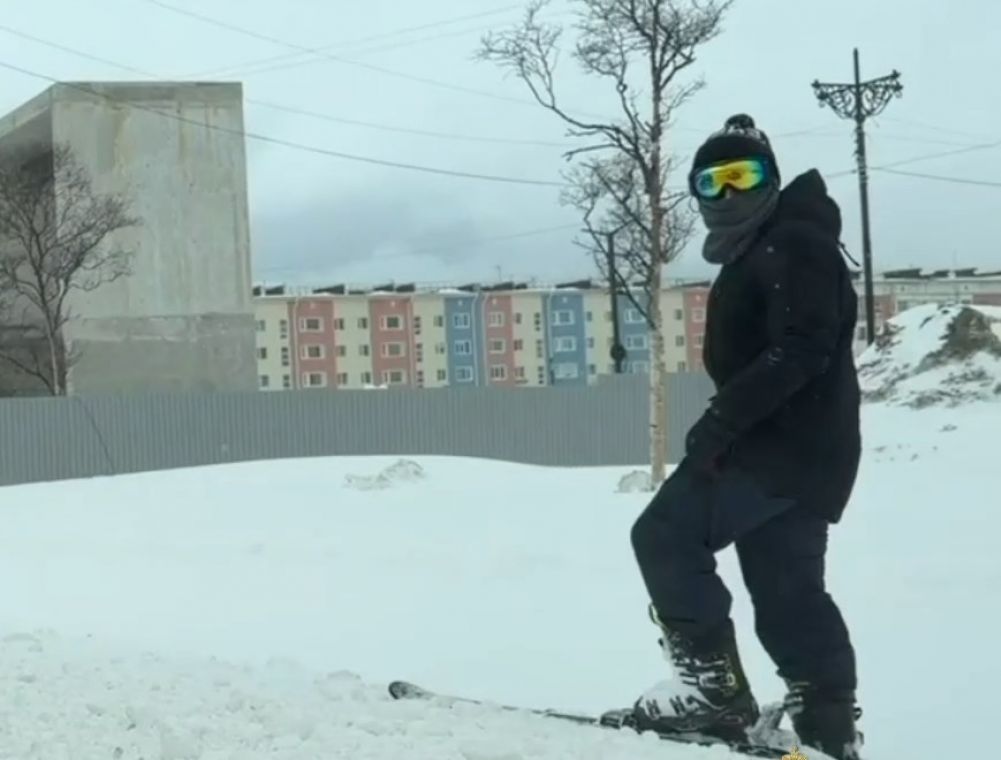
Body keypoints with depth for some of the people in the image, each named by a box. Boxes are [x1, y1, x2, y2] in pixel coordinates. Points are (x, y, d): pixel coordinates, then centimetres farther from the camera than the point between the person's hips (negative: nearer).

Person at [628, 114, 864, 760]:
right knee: (788, 587, 10)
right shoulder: (753, 254, 21)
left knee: (667, 536, -11)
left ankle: (714, 685, -11)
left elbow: (799, 351, -23)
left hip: (786, 446, -10)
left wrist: (722, 418, -24)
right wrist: (727, 425, 11)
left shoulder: (794, 245, -11)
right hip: (783, 445, 10)